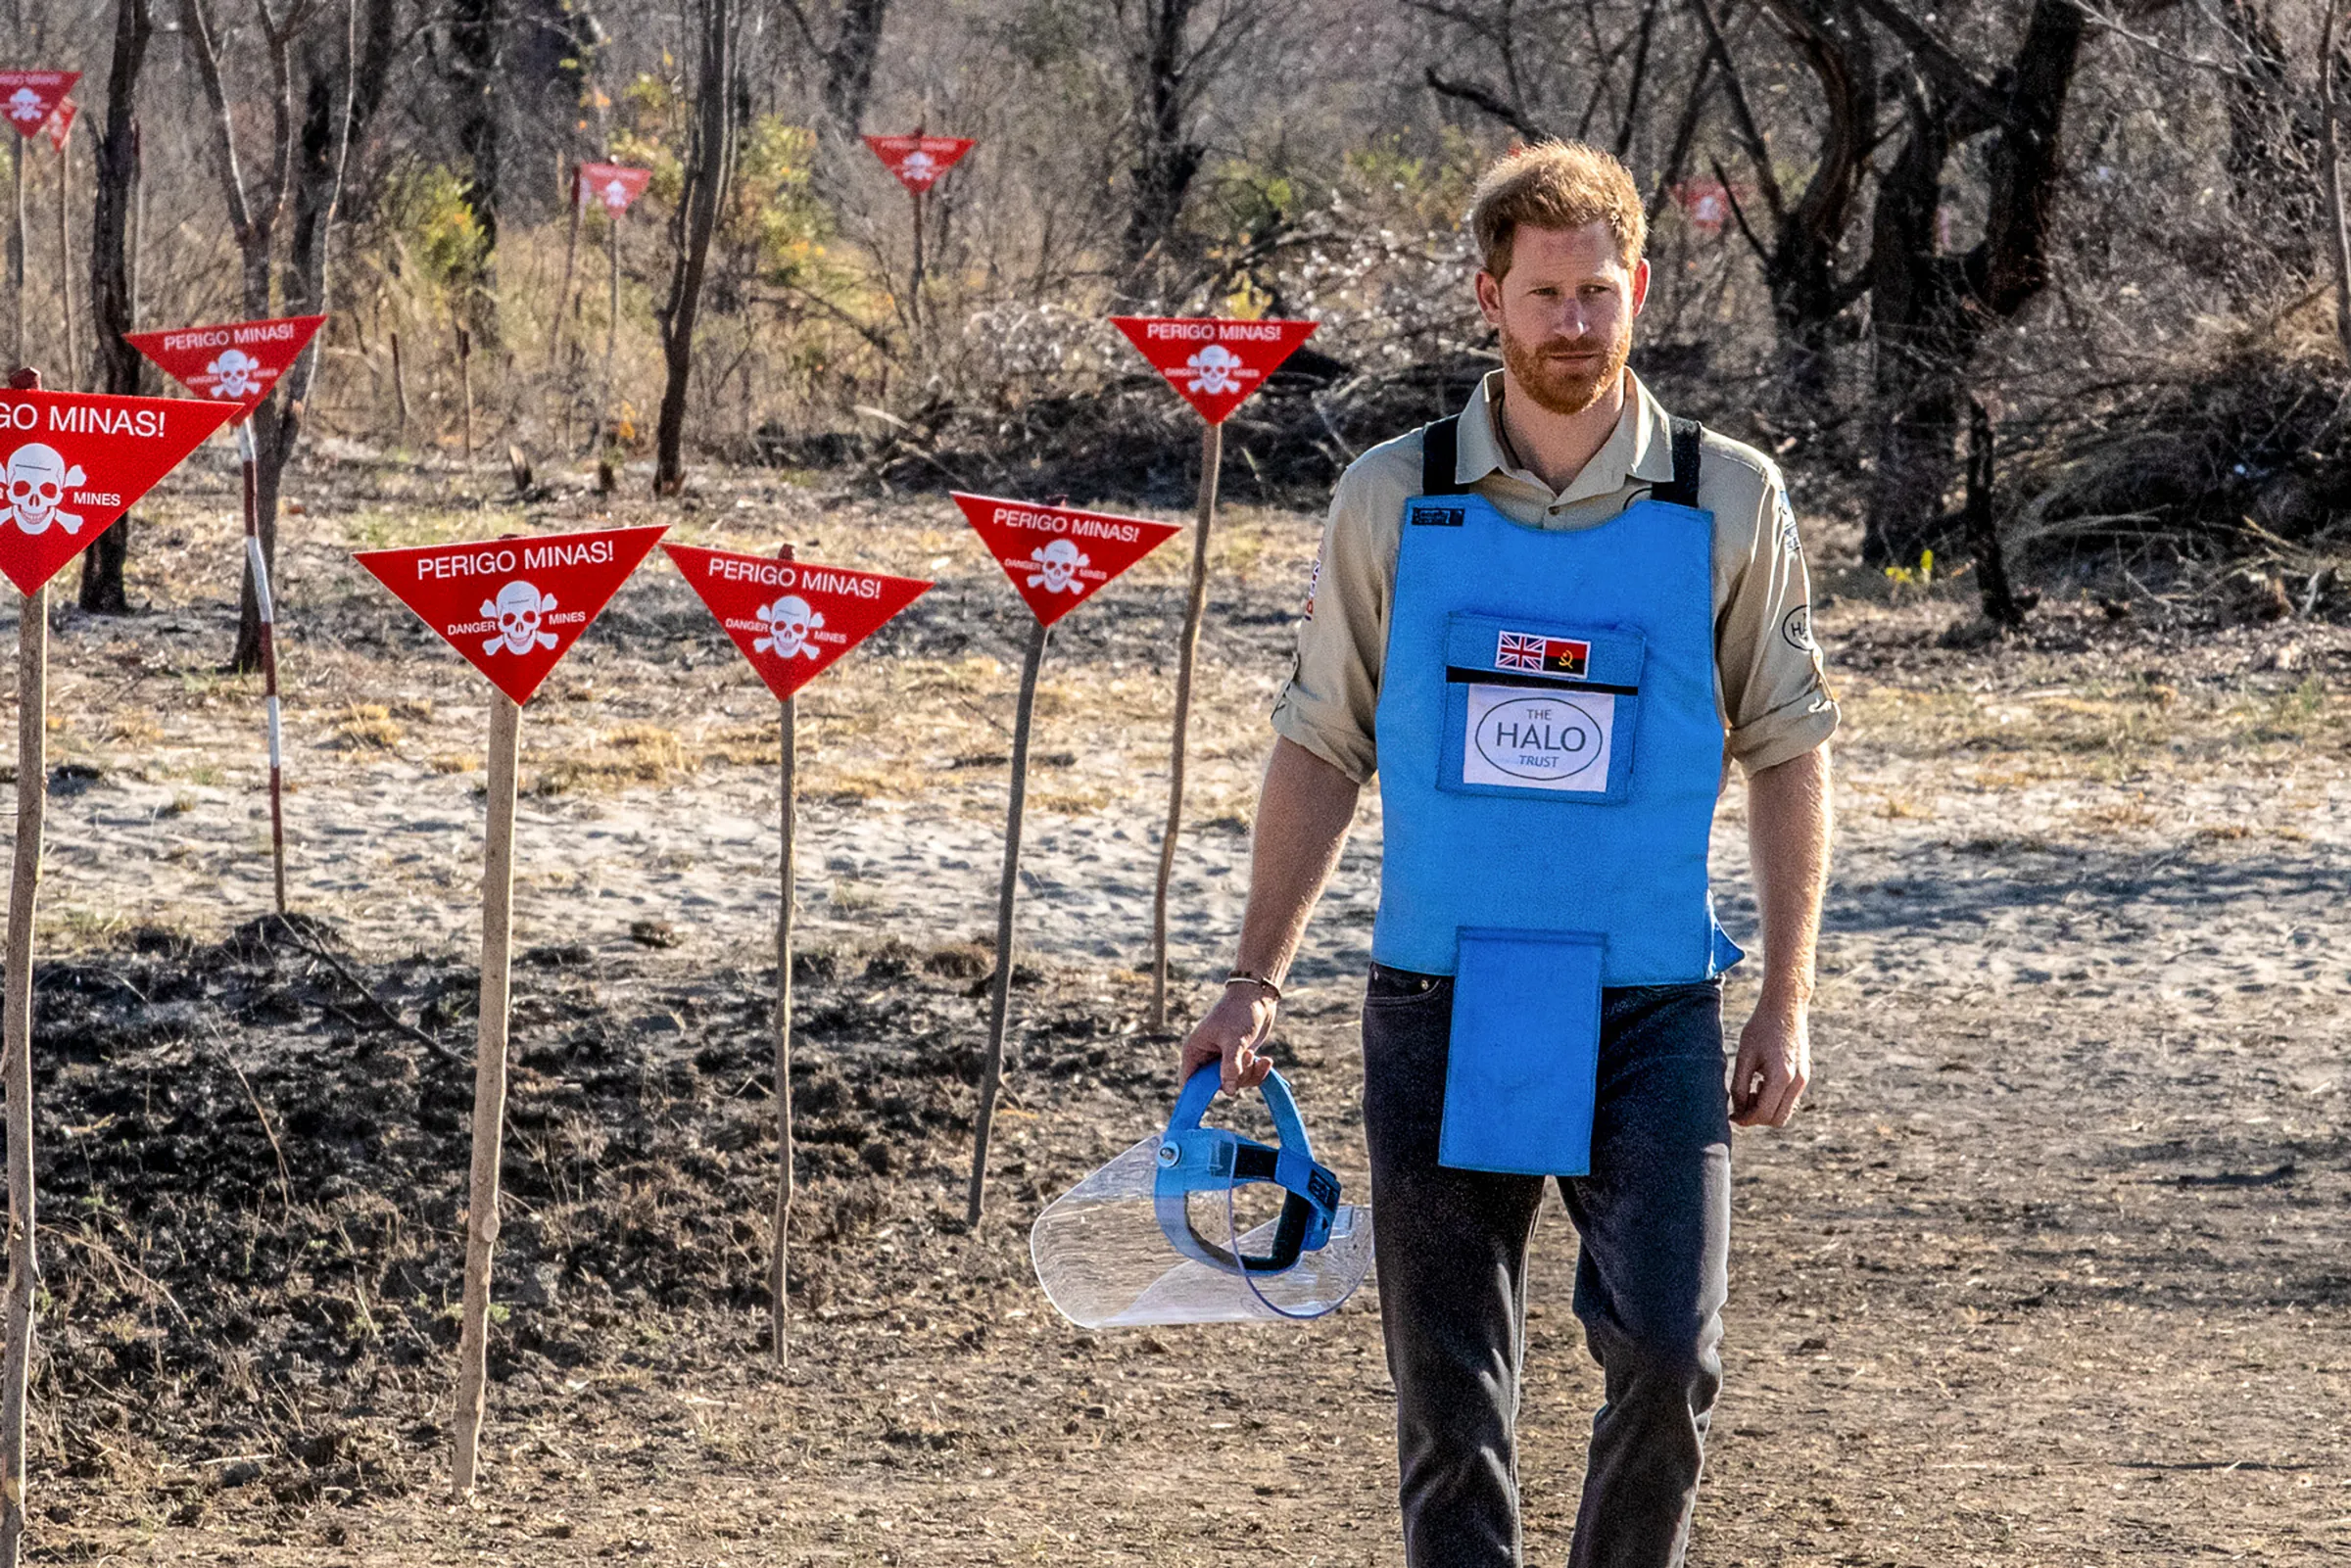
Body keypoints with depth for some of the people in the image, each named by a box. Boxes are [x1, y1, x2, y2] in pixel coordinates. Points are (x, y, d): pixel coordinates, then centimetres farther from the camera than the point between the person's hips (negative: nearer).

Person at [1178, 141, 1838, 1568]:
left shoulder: (1730, 503, 2)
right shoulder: (1393, 500, 3)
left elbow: (1789, 754, 7)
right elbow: (1321, 747, 9)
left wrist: (1788, 1002, 2)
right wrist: (1258, 981, 3)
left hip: (1649, 1013, -1)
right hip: (1441, 1011, 1)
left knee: (1667, 1354, -12)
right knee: (1449, 1391, 3)